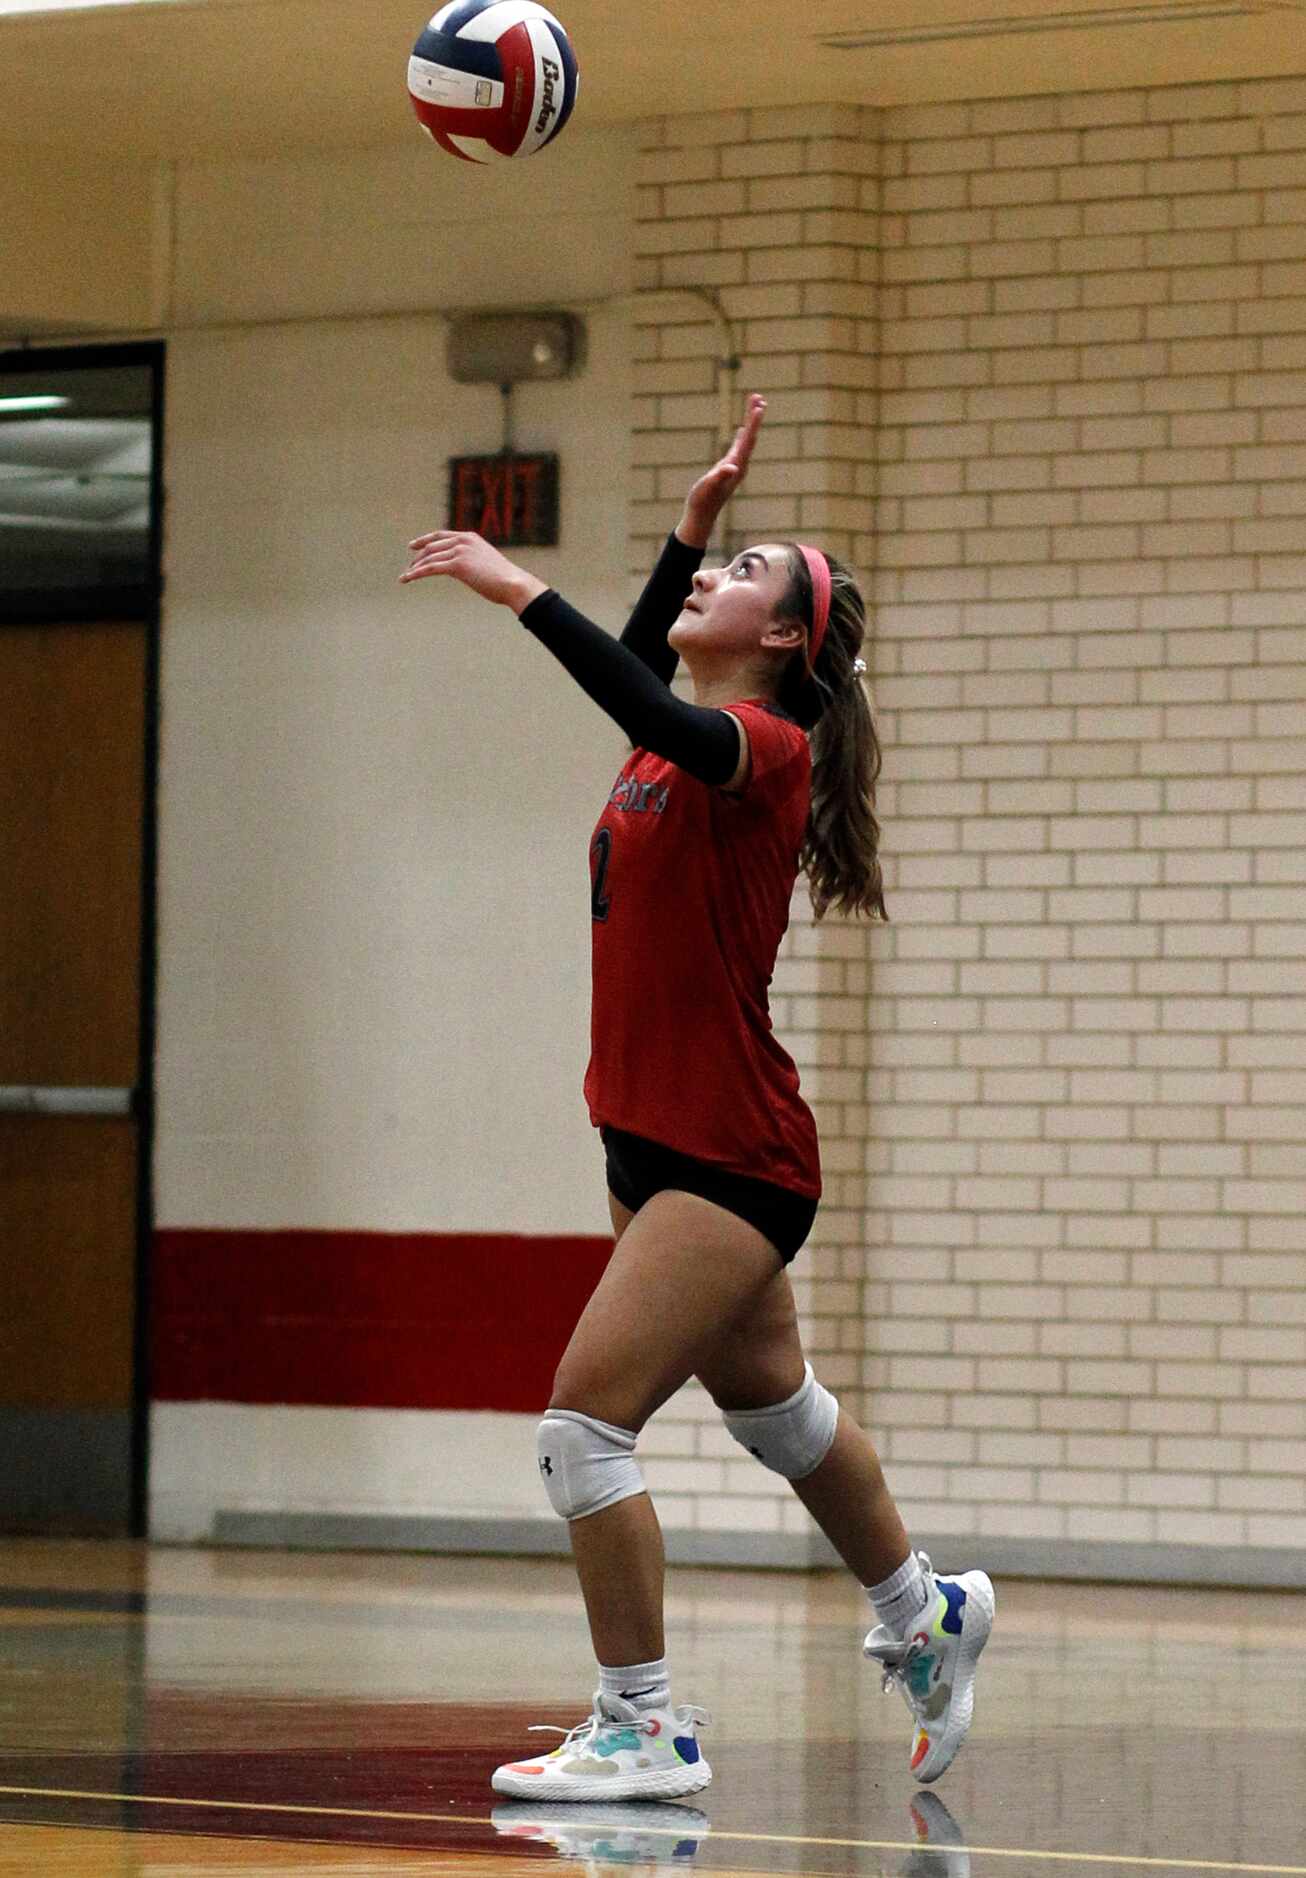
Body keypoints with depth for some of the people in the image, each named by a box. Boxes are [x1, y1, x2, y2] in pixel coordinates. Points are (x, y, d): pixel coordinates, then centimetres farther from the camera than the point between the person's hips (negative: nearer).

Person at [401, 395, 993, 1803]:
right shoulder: (686, 739, 9)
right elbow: (643, 680, 32)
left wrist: (521, 591, -40)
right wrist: (693, 520, 23)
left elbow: (663, 718, -36)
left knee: (584, 1422, -16)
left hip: (731, 1156, -10)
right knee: (773, 1408, 25)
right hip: (655, 1141, 10)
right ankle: (925, 1617, 45)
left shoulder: (761, 746, -15)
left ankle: (645, 1728, -9)